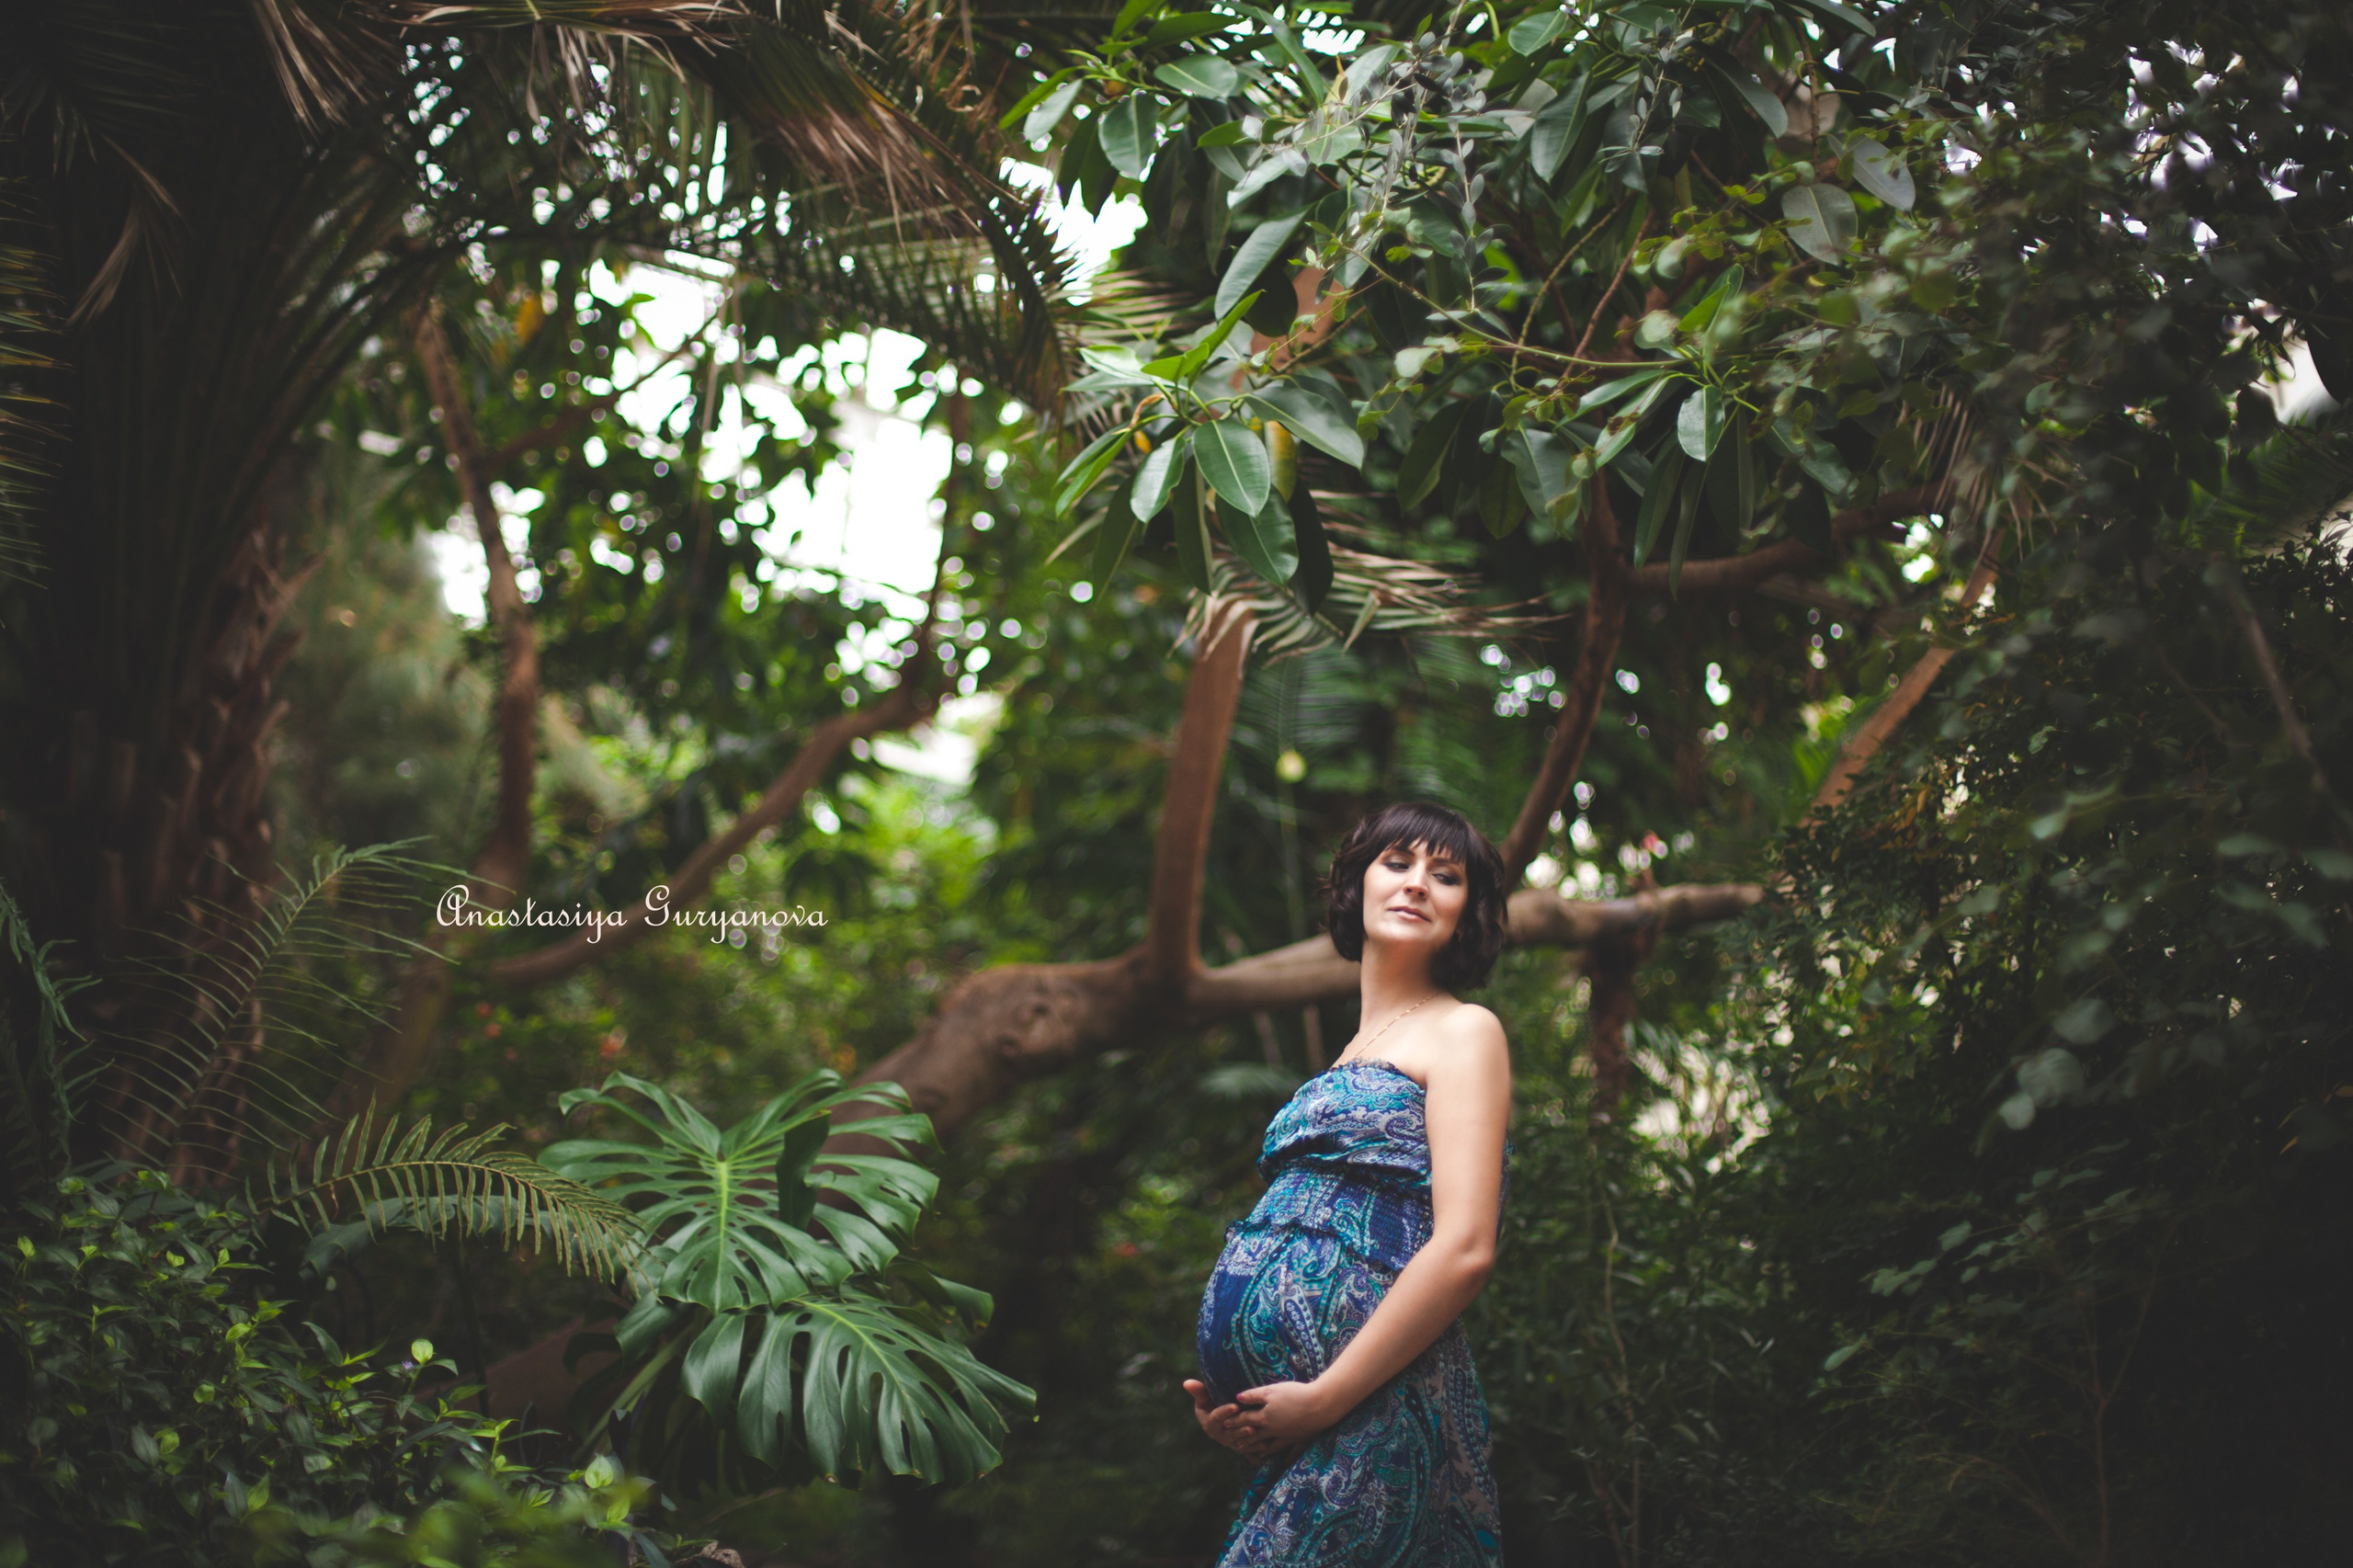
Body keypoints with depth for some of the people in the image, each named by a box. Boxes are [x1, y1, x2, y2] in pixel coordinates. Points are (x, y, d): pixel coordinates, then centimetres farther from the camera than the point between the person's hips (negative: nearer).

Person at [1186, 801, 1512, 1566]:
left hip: (1369, 1412, -7)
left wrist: (1322, 1398, -14)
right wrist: (1225, 1395, 4)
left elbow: (1463, 1249, -12)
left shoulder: (1463, 1032, 1)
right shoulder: (1356, 1052, 22)